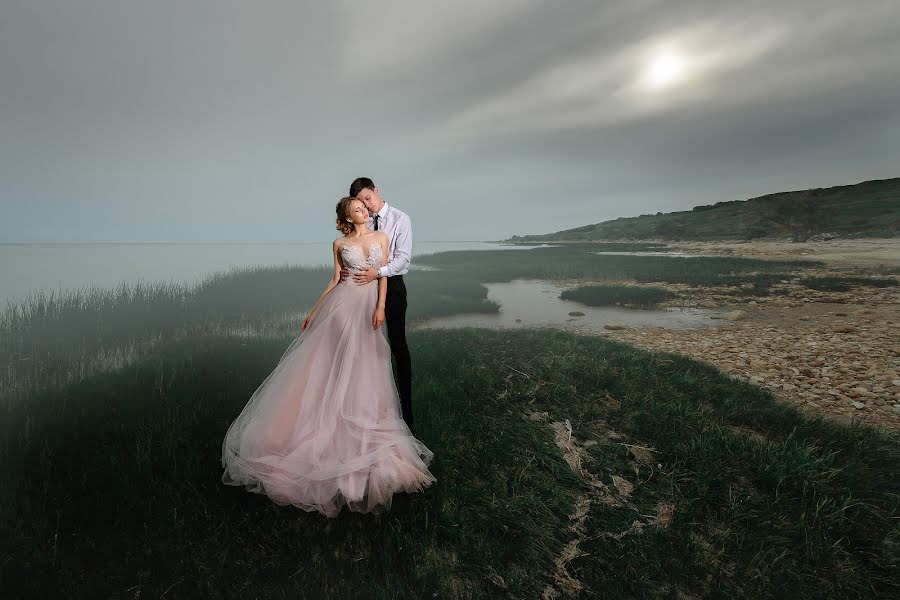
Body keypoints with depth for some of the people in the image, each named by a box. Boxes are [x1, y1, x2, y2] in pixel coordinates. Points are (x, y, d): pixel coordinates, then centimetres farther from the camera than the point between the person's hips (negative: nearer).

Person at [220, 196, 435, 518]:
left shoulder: (381, 237, 8)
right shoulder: (339, 243, 7)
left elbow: (384, 275, 3)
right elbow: (334, 280, 8)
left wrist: (380, 307, -8)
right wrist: (314, 311, 5)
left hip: (368, 306, 1)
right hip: (342, 304, -1)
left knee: (363, 369, 6)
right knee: (328, 361, -1)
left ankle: (358, 424, 22)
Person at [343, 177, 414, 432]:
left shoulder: (400, 219, -6)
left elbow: (403, 258, -14)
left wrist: (378, 272, -28)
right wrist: (344, 269, -14)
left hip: (391, 285, -4)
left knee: (398, 345, 2)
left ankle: (405, 405, 12)